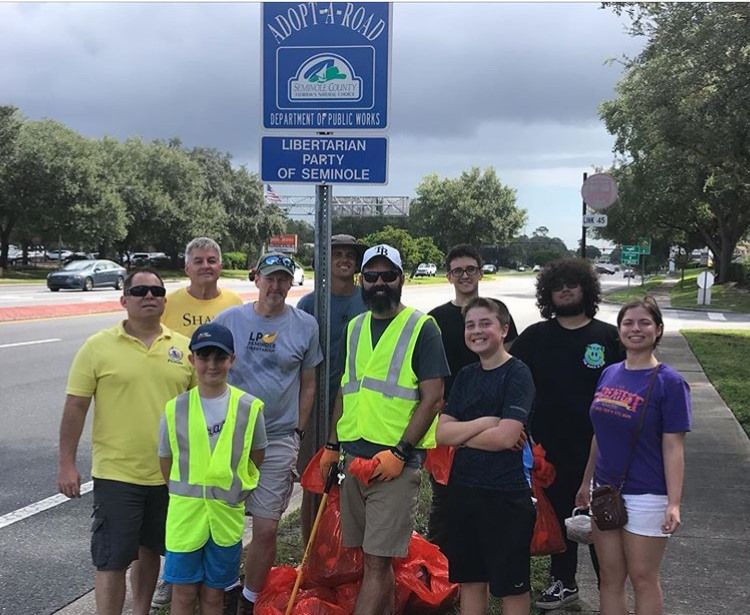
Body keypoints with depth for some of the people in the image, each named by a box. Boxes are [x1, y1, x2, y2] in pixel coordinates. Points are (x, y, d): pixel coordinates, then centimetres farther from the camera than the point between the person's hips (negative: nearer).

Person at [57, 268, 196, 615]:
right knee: (112, 560, 0)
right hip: (116, 473, -3)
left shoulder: (183, 347, 3)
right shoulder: (98, 347, -6)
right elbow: (75, 407, -4)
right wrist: (67, 464, -7)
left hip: (169, 473, 4)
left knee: (150, 549, 19)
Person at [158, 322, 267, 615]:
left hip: (228, 515, 0)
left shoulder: (249, 408, -5)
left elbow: (256, 459, 7)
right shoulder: (175, 409, -5)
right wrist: (184, 495, 4)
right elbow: (166, 465, 4)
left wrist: (234, 490, 4)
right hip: (185, 514, 0)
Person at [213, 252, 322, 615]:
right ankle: (226, 585, 32)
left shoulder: (305, 325, 1)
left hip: (279, 440, 0)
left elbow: (308, 385, 9)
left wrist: (298, 433, 6)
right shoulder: (229, 319, 0)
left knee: (266, 529, 2)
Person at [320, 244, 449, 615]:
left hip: (396, 461, -6)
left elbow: (432, 398, -10)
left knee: (377, 560, -5)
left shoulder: (421, 328, -6)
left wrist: (399, 453, -17)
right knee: (370, 554, 14)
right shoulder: (354, 327, 13)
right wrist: (332, 446, 13)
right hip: (354, 456, 6)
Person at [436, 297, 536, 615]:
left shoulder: (517, 374, -9)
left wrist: (461, 435, -7)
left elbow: (506, 436, -20)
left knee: (512, 585, 7)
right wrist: (484, 423, -13)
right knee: (470, 578, 16)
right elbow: (442, 433, 1)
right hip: (463, 489, 6)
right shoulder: (466, 375, 9)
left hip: (506, 494, -6)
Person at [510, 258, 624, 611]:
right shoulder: (536, 336, 4)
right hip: (550, 446, 2)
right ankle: (564, 582, 29)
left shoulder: (608, 337, -1)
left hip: (596, 448, -2)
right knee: (558, 514, 14)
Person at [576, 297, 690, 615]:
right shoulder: (609, 374, 5)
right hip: (605, 491, 6)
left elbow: (673, 447, -14)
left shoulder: (669, 382, -11)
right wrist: (586, 482, 17)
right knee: (610, 578, 13)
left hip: (645, 496, -5)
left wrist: (674, 503, -19)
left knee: (643, 579, 7)